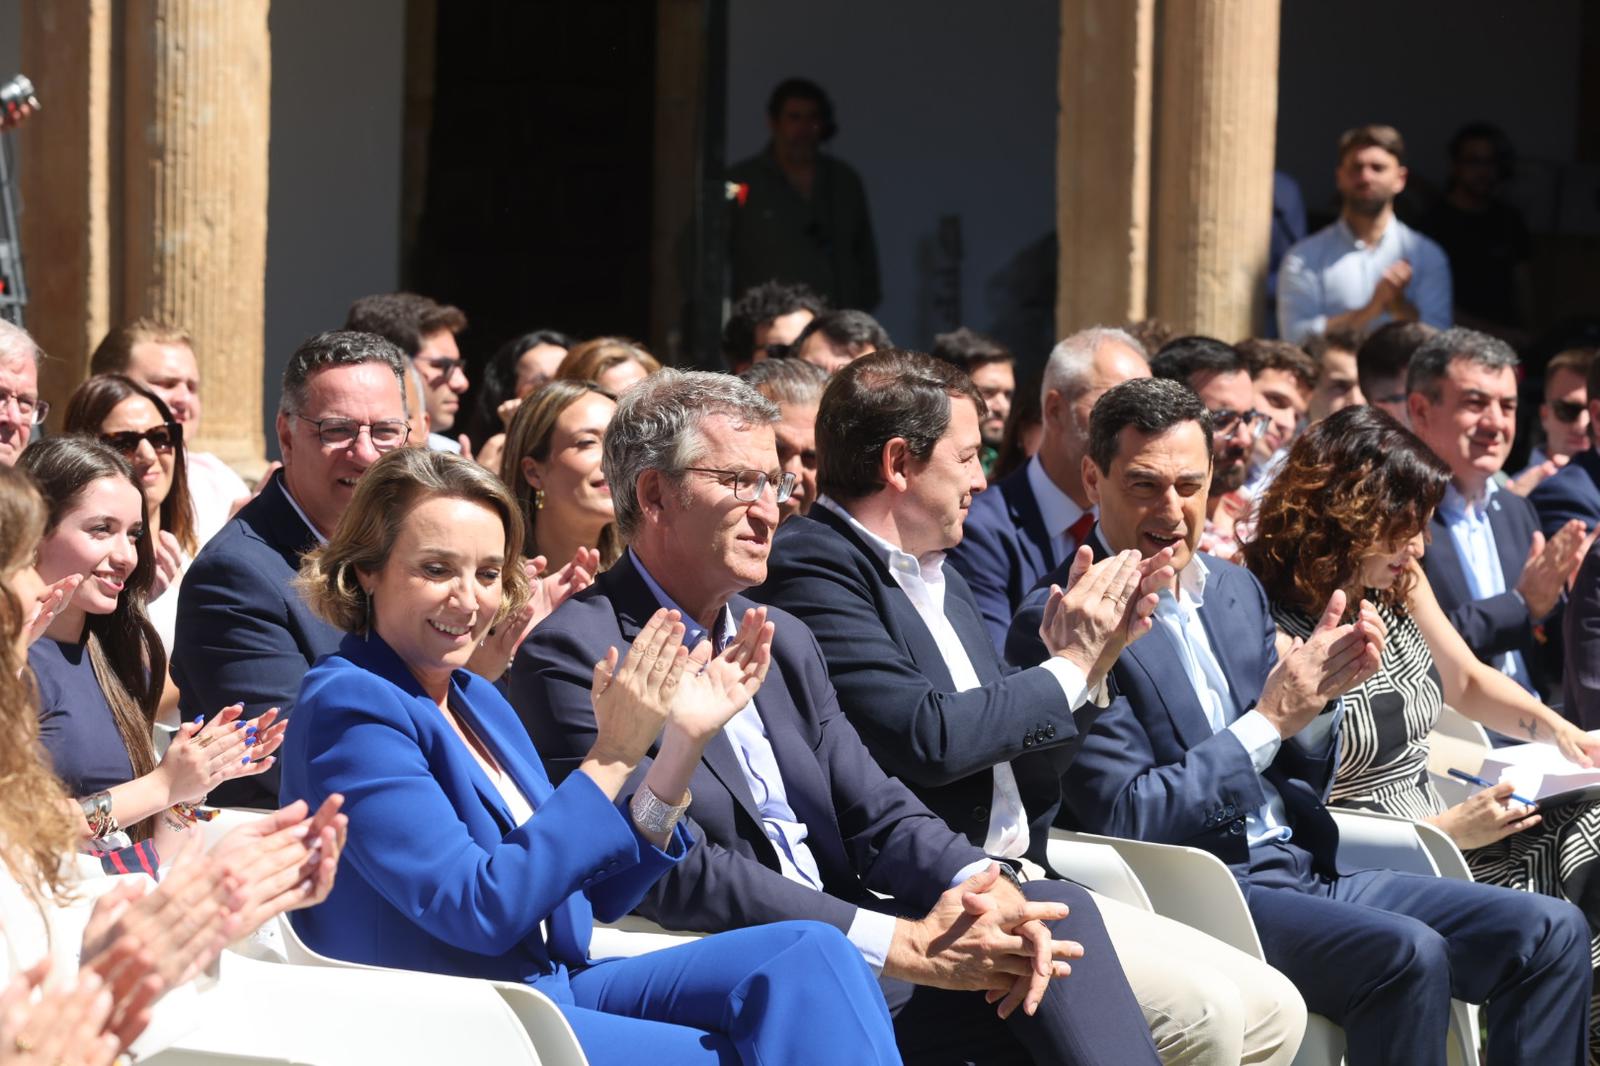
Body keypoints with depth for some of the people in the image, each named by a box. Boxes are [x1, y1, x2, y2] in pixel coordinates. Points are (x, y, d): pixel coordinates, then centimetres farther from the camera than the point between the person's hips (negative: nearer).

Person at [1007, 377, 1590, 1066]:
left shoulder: (1236, 589, 15)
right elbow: (1125, 820, -15)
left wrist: (1317, 698, -3)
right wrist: (1270, 720, -14)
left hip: (1301, 870, 8)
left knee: (1551, 932, -4)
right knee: (1407, 953, -31)